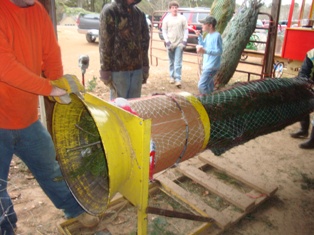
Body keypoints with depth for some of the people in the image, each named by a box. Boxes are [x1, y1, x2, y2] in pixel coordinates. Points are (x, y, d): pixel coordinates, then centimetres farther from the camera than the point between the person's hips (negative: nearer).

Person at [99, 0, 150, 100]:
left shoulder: (139, 13, 10)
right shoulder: (109, 11, -5)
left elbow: (144, 41, 13)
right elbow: (105, 43, -7)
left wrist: (145, 67, 9)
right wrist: (105, 70, -9)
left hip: (137, 68, 5)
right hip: (118, 68, -4)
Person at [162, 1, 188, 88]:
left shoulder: (182, 18, 1)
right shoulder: (166, 19, 2)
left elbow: (186, 30, 4)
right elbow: (164, 31, 3)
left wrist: (185, 40, -5)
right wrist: (167, 41, -8)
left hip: (180, 43, -1)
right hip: (170, 43, 2)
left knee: (178, 62, -8)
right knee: (171, 62, 11)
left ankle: (178, 79, -9)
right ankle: (172, 77, 23)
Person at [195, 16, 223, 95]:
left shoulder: (216, 36, -18)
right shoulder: (208, 35, 10)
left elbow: (219, 51, -22)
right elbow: (203, 46, 21)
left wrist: (205, 51, -31)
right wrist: (199, 36, 6)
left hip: (212, 66, -10)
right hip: (207, 65, 10)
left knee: (201, 85, -15)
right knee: (208, 84, 19)